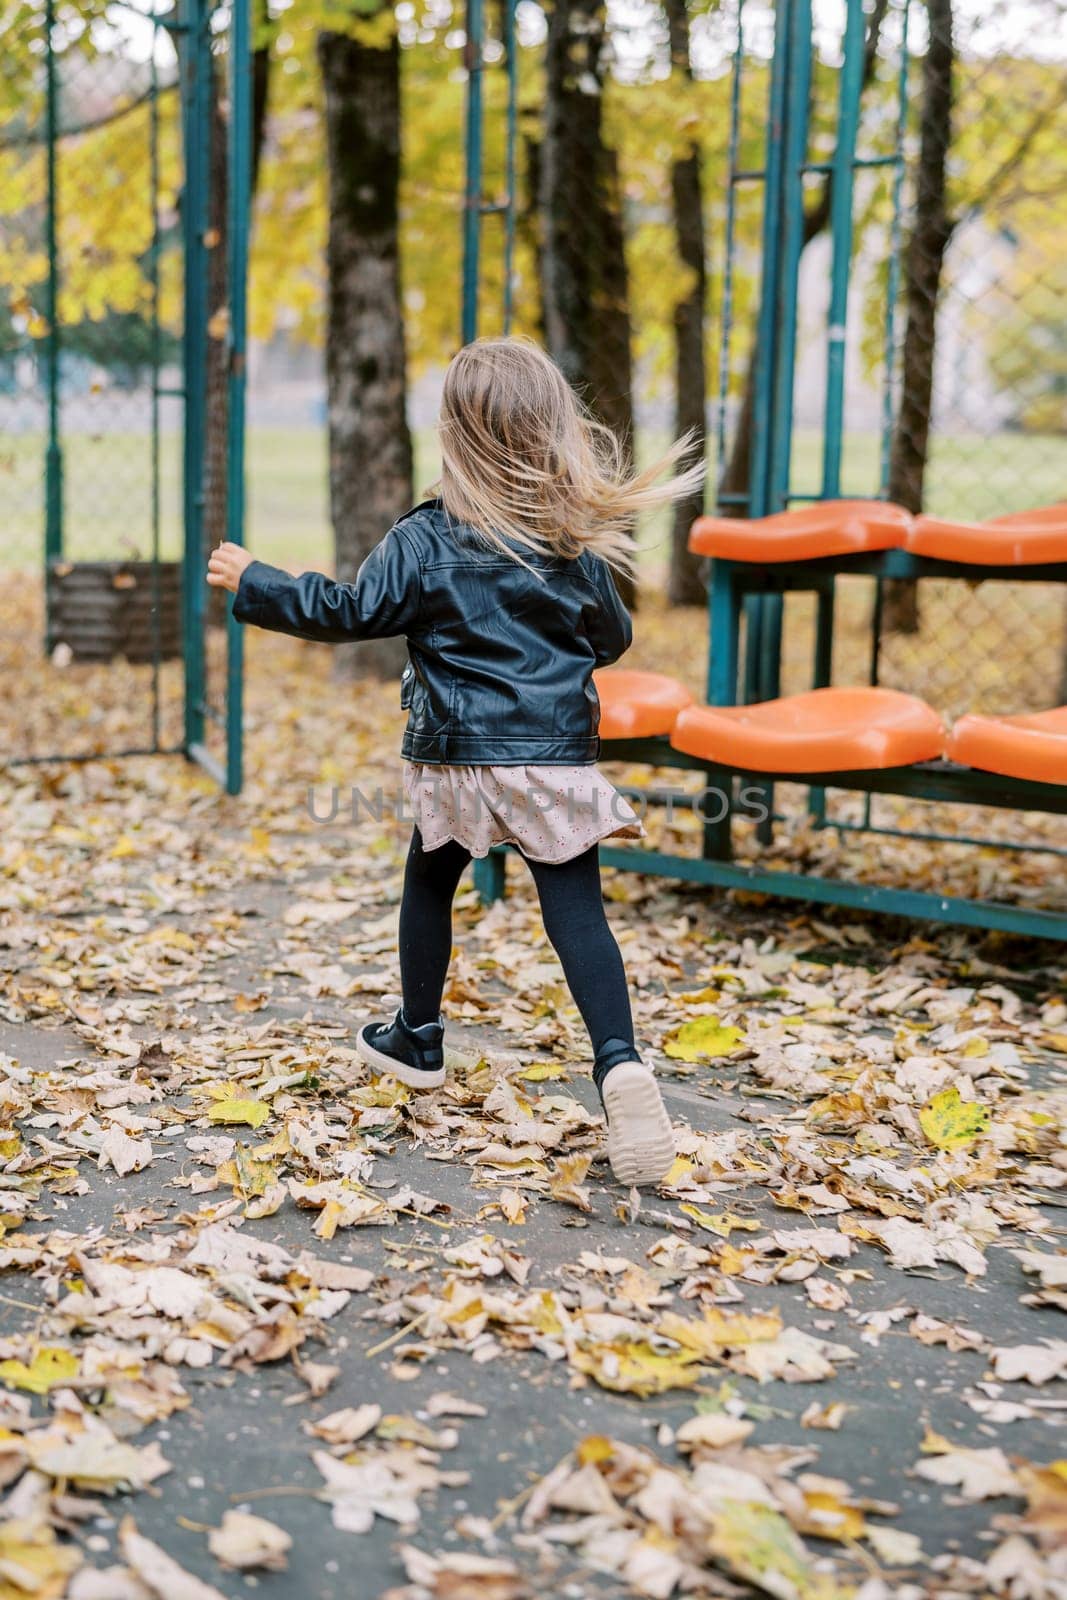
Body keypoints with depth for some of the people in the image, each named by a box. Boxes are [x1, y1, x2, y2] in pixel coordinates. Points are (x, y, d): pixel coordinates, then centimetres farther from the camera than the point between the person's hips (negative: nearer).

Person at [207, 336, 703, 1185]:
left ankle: (418, 1038, 36)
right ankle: (619, 1060, -20)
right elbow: (613, 637, 14)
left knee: (430, 884, 21)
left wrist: (255, 584, 8)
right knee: (577, 909, -1)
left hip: (458, 757, -1)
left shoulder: (426, 540, -9)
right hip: (560, 757, 1)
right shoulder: (583, 541, 2)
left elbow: (348, 609, -6)